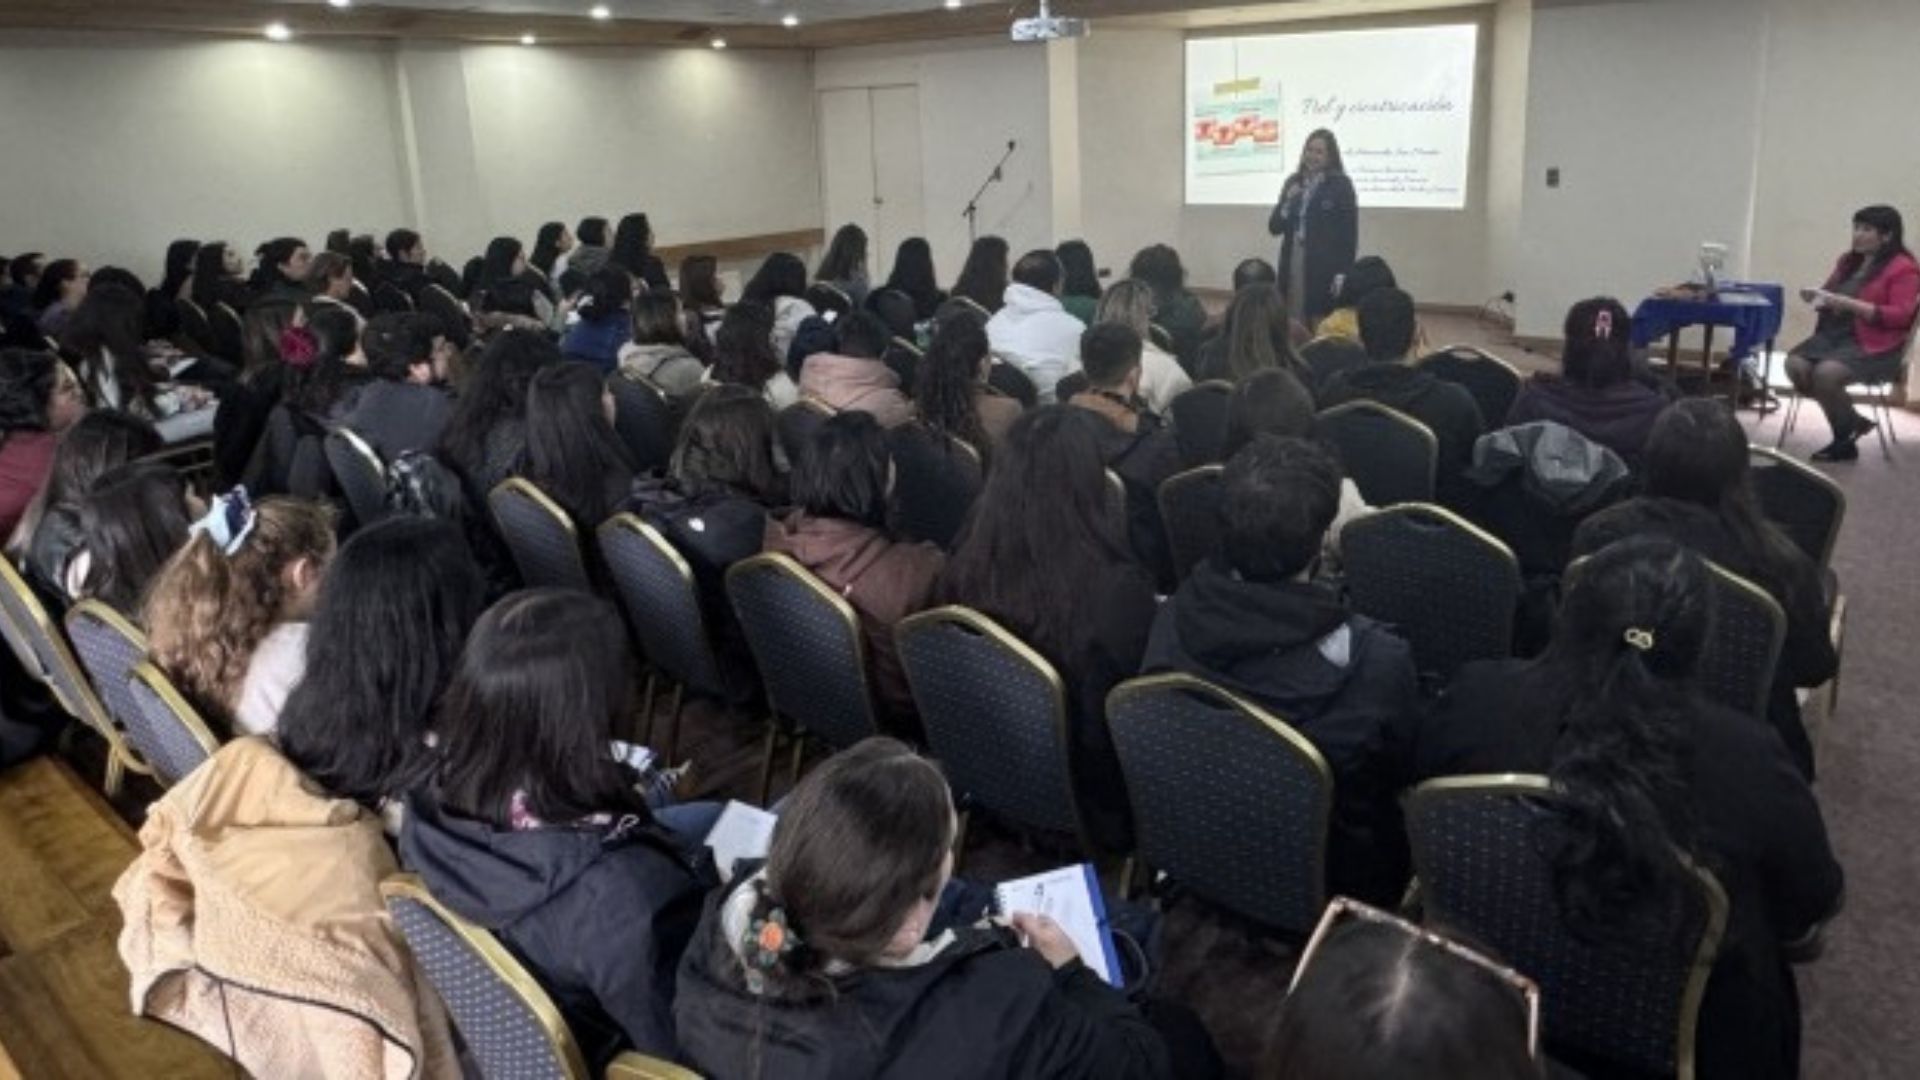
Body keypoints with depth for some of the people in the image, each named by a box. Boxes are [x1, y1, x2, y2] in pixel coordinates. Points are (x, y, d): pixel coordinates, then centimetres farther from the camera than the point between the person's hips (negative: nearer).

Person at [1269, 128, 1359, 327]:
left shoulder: (1341, 185, -4)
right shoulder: (1293, 182, 10)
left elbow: (1350, 233, -6)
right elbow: (1274, 227, 9)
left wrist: (1344, 273, -12)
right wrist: (1287, 202, -9)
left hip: (1325, 268, -4)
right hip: (1293, 265, 5)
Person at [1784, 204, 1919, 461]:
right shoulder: (1849, 261, 14)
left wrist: (1849, 304, -22)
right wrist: (1819, 297, 0)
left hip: (1875, 345, -7)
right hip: (1833, 334, 7)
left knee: (1826, 372, -33)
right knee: (1795, 364, -22)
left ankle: (1845, 439, -10)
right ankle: (1853, 422, -5)